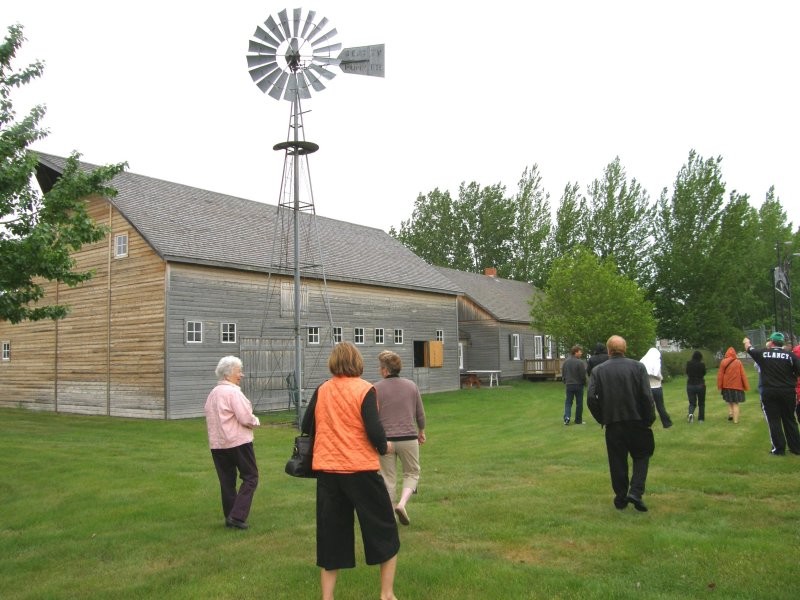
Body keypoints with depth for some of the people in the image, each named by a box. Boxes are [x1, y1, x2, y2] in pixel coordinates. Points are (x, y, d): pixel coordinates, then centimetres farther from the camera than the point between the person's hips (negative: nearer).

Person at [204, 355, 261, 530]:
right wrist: (255, 421, 2)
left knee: (227, 480, 13)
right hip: (238, 442, -8)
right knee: (250, 477, 0)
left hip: (217, 444, 8)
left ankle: (229, 516, 17)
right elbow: (246, 418, -20)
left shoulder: (212, 393, 13)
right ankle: (237, 516, -8)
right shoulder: (233, 392, -14)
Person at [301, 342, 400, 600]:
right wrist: (384, 447, 3)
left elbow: (306, 427, 10)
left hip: (326, 470, 4)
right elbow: (374, 431, -17)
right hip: (361, 470, -4)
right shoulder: (365, 389, -9)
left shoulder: (321, 391, 3)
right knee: (384, 532, 14)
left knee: (330, 536, 15)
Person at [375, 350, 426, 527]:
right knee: (412, 473, 16)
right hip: (408, 438, 1)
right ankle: (402, 503, -6)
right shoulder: (411, 385, 2)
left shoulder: (376, 388, -6)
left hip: (385, 440, -1)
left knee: (388, 479, 10)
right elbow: (420, 413, 9)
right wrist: (421, 431, 26)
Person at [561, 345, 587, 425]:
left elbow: (563, 374, 9)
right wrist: (584, 383, 6)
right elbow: (583, 375, -12)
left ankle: (566, 417, -6)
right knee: (579, 403, 7)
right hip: (578, 385, -4)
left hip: (569, 385, 4)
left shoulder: (565, 362, 2)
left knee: (568, 402, 10)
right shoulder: (580, 362, -16)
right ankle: (578, 420, 13)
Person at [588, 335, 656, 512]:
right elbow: (647, 396, -11)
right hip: (637, 422, 0)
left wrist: (601, 419, 5)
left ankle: (620, 498, 18)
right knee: (641, 456, 16)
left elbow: (591, 399, -9)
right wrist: (649, 419, 1)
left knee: (617, 461, 12)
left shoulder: (598, 370, -4)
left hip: (612, 424, 1)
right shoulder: (638, 367, -5)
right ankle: (636, 492, 1)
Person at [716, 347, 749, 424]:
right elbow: (743, 375, -3)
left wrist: (719, 386, 7)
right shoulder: (738, 362, -6)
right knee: (735, 403, 4)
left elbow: (720, 375, -1)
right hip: (737, 386, -1)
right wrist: (746, 386, 5)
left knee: (729, 402, 20)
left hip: (726, 386, 1)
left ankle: (730, 414, 4)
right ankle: (736, 420, 1)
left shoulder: (723, 362, -3)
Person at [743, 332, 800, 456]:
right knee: (790, 420, 12)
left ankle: (779, 449, 5)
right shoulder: (790, 355, -2)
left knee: (774, 420, 4)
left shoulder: (762, 353, 0)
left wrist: (746, 342, 41)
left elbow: (749, 348, 20)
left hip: (769, 392, -1)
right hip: (788, 392, 1)